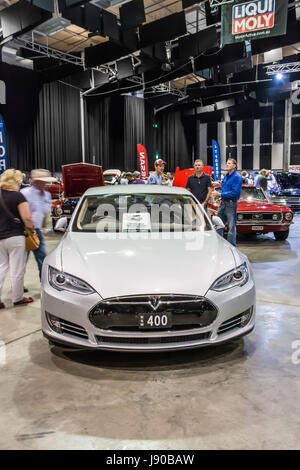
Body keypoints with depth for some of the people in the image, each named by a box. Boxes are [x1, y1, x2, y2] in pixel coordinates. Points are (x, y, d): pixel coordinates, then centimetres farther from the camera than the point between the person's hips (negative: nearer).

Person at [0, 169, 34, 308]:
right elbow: (27, 218, -17)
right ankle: (18, 298, 16)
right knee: (17, 270, 5)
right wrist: (31, 228, 1)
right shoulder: (17, 196, -12)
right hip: (15, 237, -6)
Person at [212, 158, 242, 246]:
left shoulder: (237, 177, -11)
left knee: (231, 227, -2)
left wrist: (220, 194, -18)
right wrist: (217, 193, 0)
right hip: (222, 203, 8)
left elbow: (235, 192, -20)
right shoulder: (226, 176, 15)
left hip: (231, 204, -8)